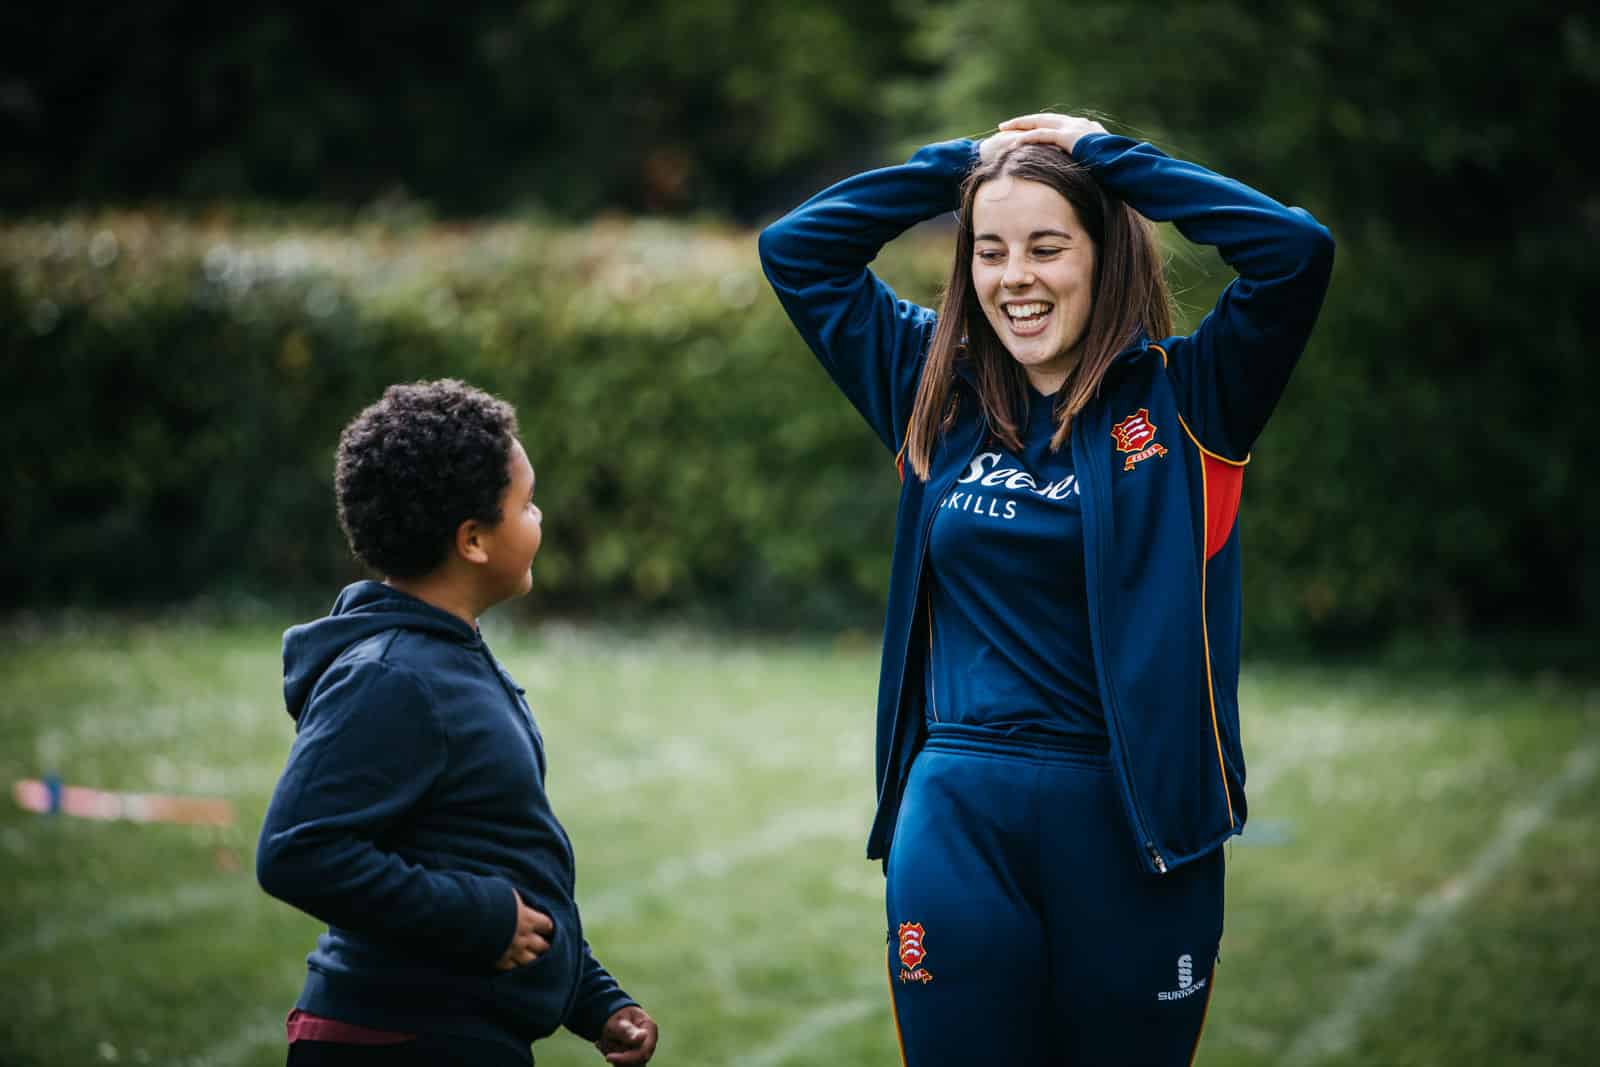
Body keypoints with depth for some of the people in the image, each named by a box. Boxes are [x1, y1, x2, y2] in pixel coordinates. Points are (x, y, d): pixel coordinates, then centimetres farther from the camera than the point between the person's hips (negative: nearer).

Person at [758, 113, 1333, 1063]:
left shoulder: (1184, 399, -2)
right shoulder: (937, 394, 8)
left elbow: (1297, 251, -15)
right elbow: (794, 249, 13)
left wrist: (1104, 154, -7)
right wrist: (959, 163, 6)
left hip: (1136, 820, -2)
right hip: (956, 816, 2)